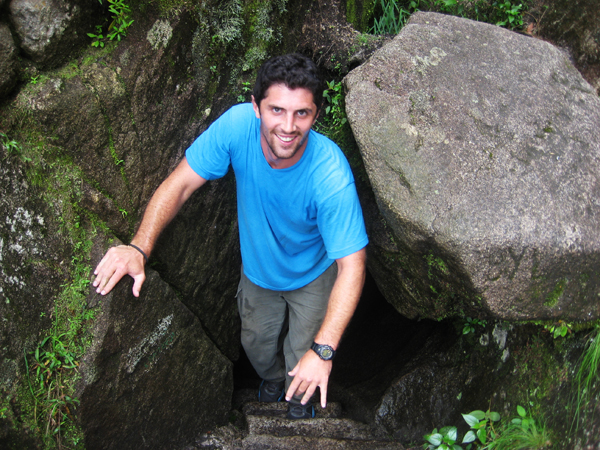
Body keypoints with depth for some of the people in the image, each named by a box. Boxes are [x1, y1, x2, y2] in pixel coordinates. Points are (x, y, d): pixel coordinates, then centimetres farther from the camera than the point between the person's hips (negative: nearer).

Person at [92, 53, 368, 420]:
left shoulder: (331, 175, -40)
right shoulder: (238, 125, -34)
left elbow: (351, 265, -37)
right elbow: (180, 184, -24)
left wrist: (323, 350, -45)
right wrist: (140, 247, -39)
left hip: (312, 278, -3)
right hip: (258, 269, 3)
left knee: (304, 365, 18)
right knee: (257, 346, 28)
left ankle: (299, 402, 56)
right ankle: (271, 378, 65)